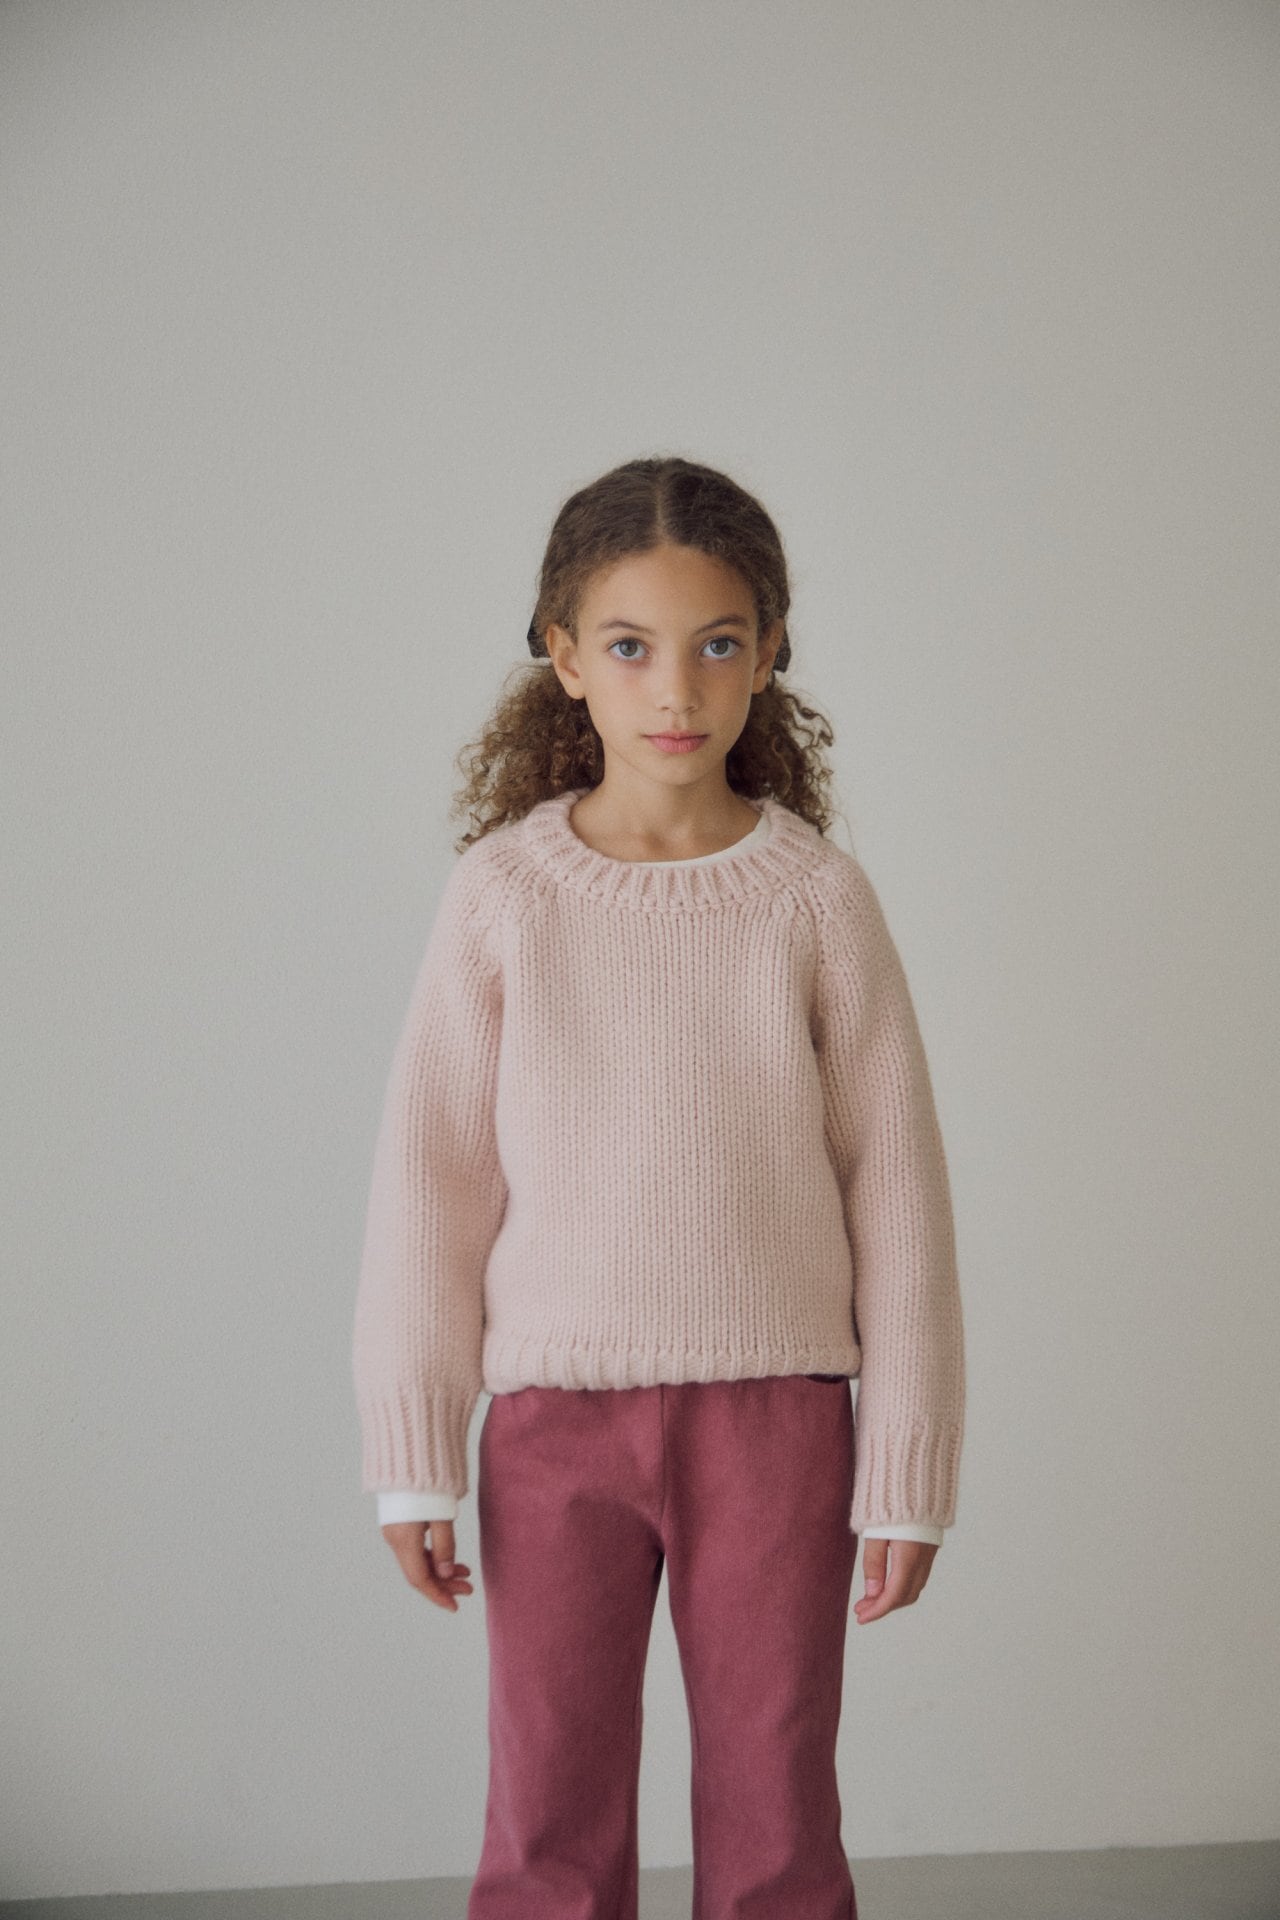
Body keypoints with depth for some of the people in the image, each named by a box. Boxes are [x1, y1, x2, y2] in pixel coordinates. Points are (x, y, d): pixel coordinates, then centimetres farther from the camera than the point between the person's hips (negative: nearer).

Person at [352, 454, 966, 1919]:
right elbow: (429, 1182, 0)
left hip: (775, 1412, 0)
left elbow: (895, 1187, 0)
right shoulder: (503, 892, -4)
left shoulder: (816, 896, -4)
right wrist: (415, 1458, -1)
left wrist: (908, 1467, 1)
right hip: (557, 1412, 0)